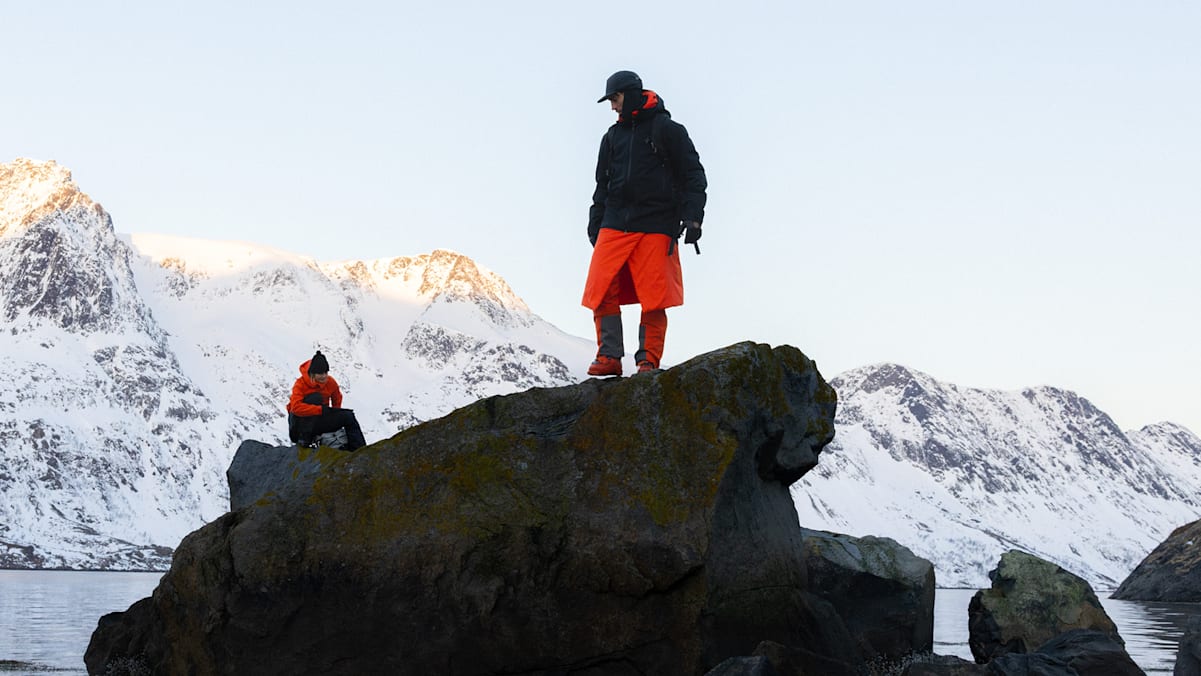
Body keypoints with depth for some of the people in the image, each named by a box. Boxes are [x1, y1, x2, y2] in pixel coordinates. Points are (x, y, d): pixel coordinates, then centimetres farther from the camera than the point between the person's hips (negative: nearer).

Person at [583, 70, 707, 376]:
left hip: (656, 226, -5)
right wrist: (595, 224, 17)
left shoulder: (667, 130, 3)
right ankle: (609, 357, -2)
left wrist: (692, 218, -7)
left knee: (653, 299, -7)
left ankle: (648, 361, 0)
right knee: (601, 291, -8)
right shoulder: (613, 136, 19)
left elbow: (693, 175, 2)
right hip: (615, 225, 5)